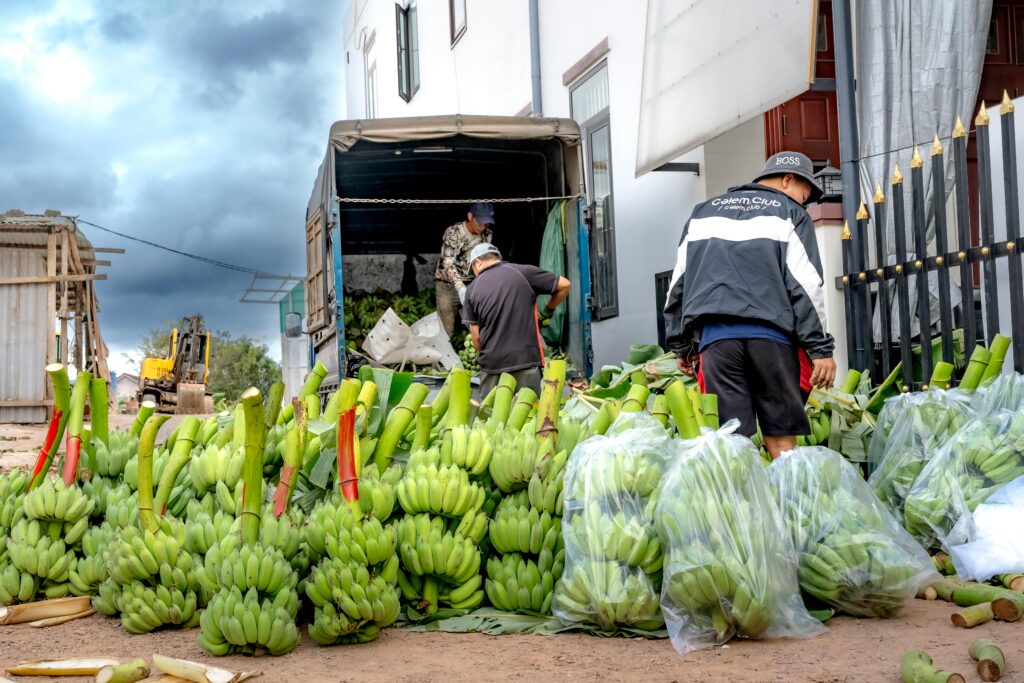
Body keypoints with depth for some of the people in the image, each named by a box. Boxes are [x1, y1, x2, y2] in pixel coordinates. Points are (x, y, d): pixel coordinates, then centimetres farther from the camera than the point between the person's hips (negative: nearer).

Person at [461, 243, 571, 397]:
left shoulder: (472, 289, 6)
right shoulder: (523, 272, 0)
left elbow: (476, 337, 5)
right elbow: (564, 285, 4)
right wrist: (547, 311, 17)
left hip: (491, 365, 2)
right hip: (526, 361, -2)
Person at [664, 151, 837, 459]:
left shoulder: (703, 212, 24)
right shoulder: (789, 213, 11)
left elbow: (678, 284, 21)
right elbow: (807, 285, 1)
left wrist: (681, 345, 24)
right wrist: (821, 348, 1)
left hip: (715, 334, 3)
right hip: (770, 333, -2)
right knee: (781, 437, 3)